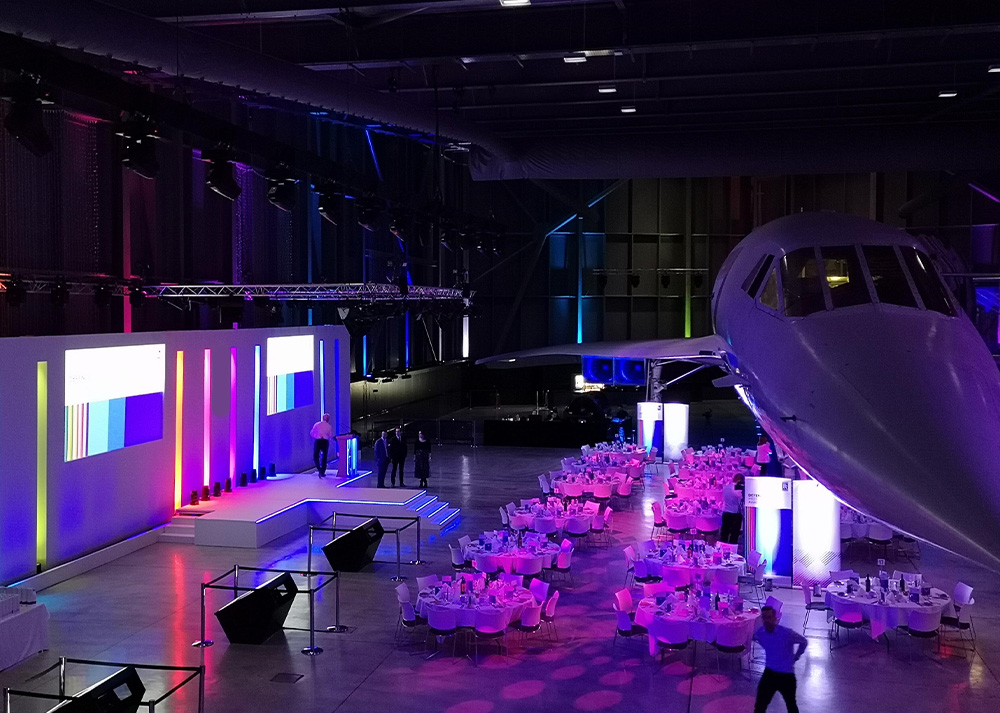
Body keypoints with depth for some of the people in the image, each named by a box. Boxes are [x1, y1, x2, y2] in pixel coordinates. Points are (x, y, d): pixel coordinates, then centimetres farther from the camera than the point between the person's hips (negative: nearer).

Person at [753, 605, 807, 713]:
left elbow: (803, 641, -4)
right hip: (769, 673, 3)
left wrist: (796, 657, 1)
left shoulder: (787, 633, -23)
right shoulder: (760, 632, -11)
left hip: (786, 675, -2)